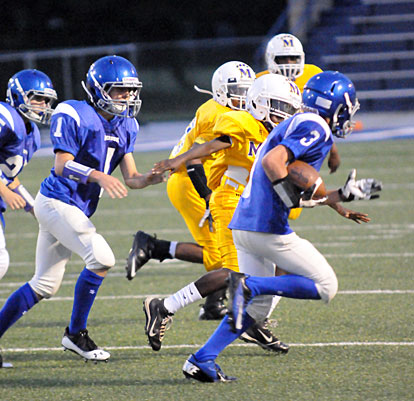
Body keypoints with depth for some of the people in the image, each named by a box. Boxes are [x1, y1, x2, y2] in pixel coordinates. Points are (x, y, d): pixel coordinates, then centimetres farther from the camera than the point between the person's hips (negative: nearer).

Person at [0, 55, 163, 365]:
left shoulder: (125, 126, 10)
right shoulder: (74, 117, -14)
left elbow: (131, 179, 6)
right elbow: (62, 166, -19)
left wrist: (156, 177, -14)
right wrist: (99, 176, -33)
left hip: (77, 210, 9)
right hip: (56, 202, -9)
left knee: (44, 286, 11)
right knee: (101, 258, -20)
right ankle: (76, 334, -6)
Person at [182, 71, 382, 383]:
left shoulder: (293, 126, 22)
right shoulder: (315, 129, -9)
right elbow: (272, 161, -24)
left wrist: (345, 195, 29)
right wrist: (293, 197, -16)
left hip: (243, 225, 9)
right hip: (267, 227, -9)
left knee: (257, 306, 17)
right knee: (326, 286, 0)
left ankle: (201, 360, 7)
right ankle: (249, 284, -14)